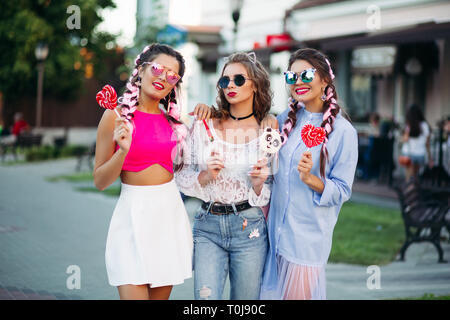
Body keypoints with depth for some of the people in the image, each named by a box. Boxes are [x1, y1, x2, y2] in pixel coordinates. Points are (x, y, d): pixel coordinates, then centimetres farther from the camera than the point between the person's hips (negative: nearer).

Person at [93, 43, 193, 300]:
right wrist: (122, 151, -21)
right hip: (134, 214, -5)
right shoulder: (116, 116, -4)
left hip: (171, 212, 5)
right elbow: (100, 181, -4)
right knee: (133, 294, -12)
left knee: (161, 295, 9)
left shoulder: (172, 120, 10)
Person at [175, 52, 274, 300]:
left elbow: (266, 195, 10)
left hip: (249, 227, 0)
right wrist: (206, 175, -13)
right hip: (208, 226, 0)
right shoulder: (204, 126, 3)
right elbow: (182, 177, 5)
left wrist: (259, 183, -11)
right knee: (205, 296, -12)